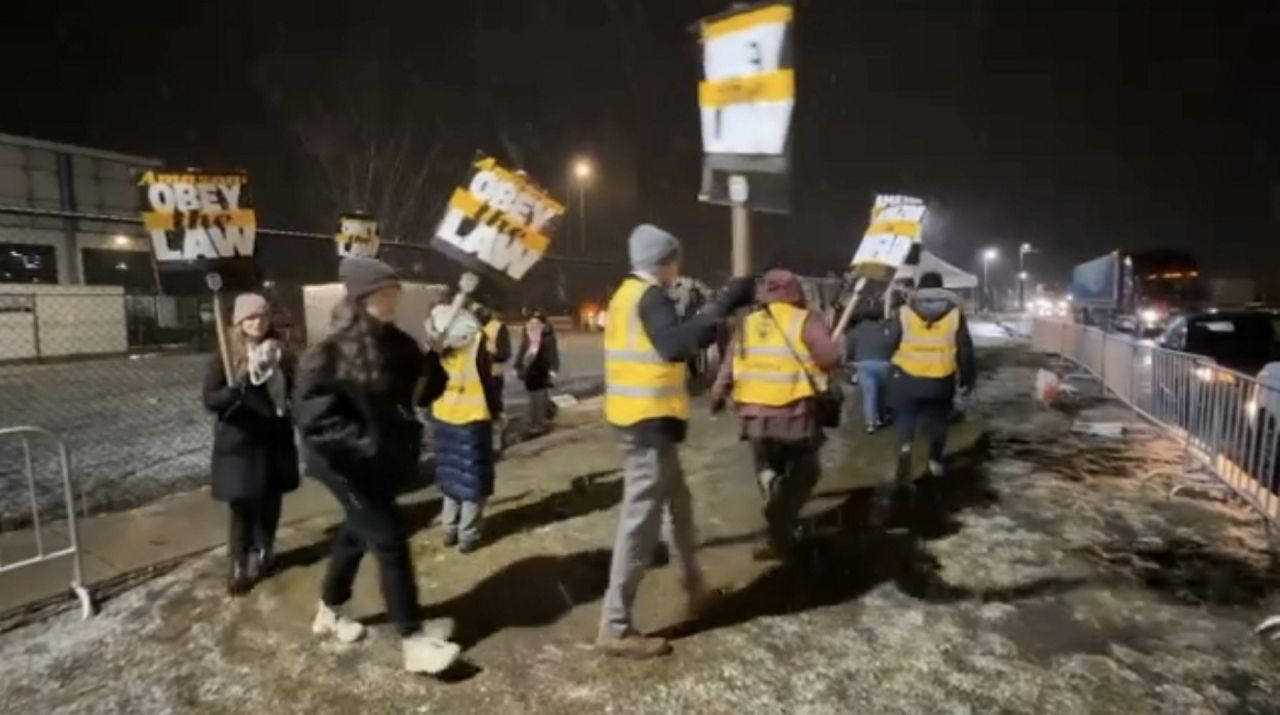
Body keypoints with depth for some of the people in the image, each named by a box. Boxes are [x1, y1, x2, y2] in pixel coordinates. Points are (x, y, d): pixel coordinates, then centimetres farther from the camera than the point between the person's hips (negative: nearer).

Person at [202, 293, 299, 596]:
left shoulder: (281, 354, 2)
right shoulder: (224, 357, -5)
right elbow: (210, 400, -11)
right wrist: (235, 390, -29)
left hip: (275, 441, 3)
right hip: (238, 444, -3)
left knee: (270, 503, 12)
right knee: (242, 507, -1)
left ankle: (262, 555, 31)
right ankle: (238, 568, 13)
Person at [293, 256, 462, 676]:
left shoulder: (394, 343, 2)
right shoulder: (332, 352, -20)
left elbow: (418, 388, 6)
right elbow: (313, 413, -23)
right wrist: (361, 443, -28)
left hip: (384, 458, 8)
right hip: (347, 461, -8)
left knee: (360, 530, 21)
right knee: (389, 536, -7)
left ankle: (330, 611, 44)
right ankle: (412, 641, 4)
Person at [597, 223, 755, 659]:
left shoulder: (629, 294, 16)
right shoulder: (650, 296, -14)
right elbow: (674, 344, -32)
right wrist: (724, 307, -29)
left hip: (638, 414, 10)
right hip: (650, 418, -10)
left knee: (678, 504, 22)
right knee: (641, 520, -5)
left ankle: (693, 588, 39)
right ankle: (615, 628, 4)